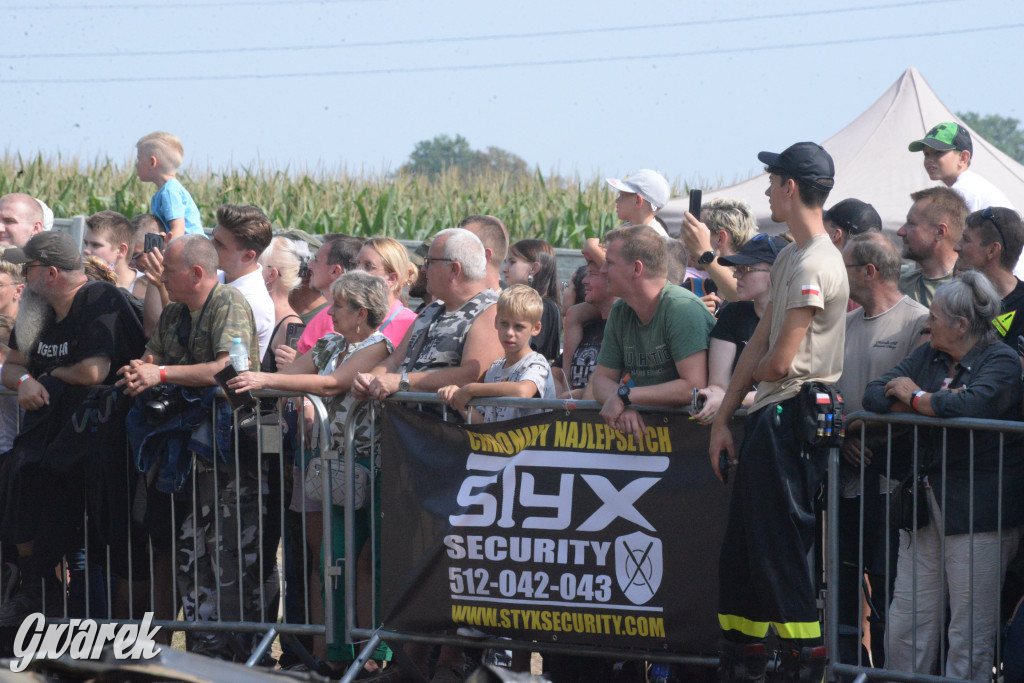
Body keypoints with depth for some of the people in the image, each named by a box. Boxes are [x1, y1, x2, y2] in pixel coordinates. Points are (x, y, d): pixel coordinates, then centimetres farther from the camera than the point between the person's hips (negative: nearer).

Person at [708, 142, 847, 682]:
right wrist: (723, 419, 16)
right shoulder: (790, 258, 16)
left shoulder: (815, 265, -16)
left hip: (791, 419, -10)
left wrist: (756, 375, 5)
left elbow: (780, 360, -18)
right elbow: (760, 343, 18)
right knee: (740, 550, 15)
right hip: (769, 419, 10)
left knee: (780, 550, -8)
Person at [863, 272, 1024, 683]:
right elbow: (874, 395, 6)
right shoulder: (927, 356, 15)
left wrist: (916, 397, -8)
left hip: (979, 507, -7)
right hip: (926, 502, 7)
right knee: (907, 621, 6)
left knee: (970, 632, -4)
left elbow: (970, 405, -26)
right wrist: (934, 404, -9)